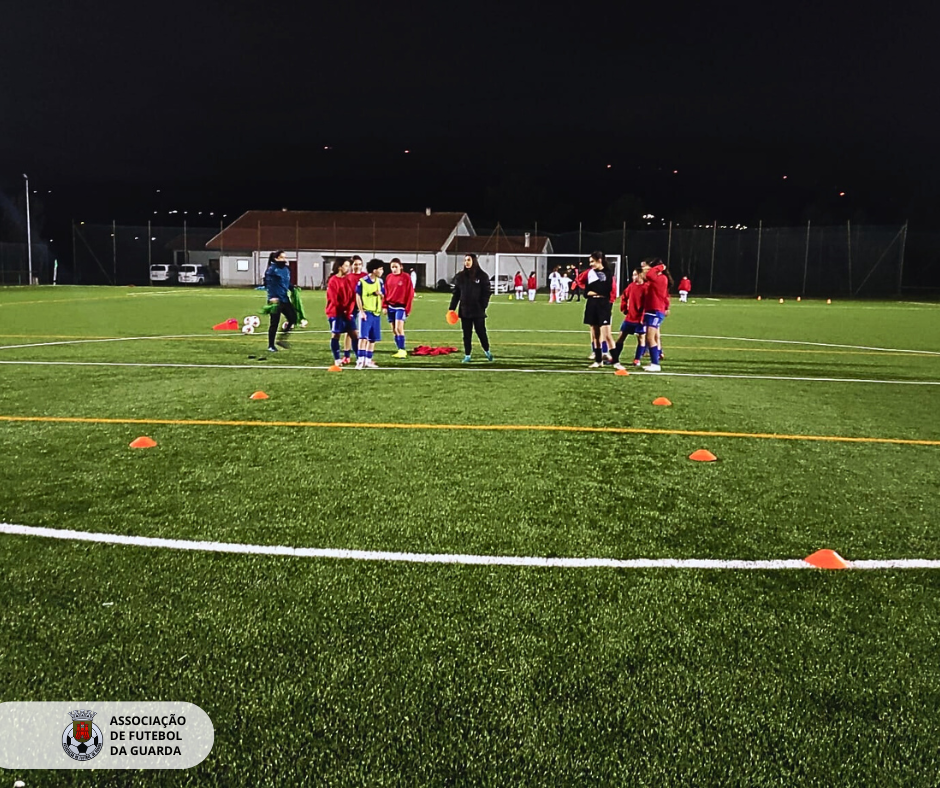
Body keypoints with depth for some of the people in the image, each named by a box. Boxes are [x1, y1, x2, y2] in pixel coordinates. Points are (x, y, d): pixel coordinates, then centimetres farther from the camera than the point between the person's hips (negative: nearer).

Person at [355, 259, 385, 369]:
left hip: (377, 313, 6)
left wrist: (380, 294, -6)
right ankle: (360, 360, -11)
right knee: (363, 336, -12)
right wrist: (361, 311, -14)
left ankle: (368, 360, 17)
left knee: (373, 338, 9)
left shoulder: (380, 281, 9)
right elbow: (358, 297, -7)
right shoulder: (362, 281, -8)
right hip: (366, 312, -6)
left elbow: (383, 297, 17)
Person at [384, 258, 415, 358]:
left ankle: (402, 351, -11)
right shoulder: (388, 277, 8)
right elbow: (386, 292, 12)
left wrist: (408, 308, -9)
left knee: (399, 328, -16)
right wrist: (385, 305, 4)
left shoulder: (406, 277, -5)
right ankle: (401, 351, 14)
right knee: (394, 330, 7)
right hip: (390, 306, 5)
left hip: (401, 306, -5)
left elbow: (410, 293, -6)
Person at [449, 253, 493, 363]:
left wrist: (483, 306, -12)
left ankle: (487, 351, 28)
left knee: (481, 332, 5)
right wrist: (452, 308, 0)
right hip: (464, 311, 3)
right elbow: (456, 293, 7)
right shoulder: (460, 276, 6)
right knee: (467, 334, 7)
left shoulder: (482, 276, -3)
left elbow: (487, 292, -4)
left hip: (478, 311, -3)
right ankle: (467, 356, 15)